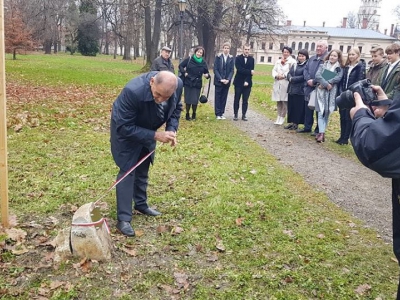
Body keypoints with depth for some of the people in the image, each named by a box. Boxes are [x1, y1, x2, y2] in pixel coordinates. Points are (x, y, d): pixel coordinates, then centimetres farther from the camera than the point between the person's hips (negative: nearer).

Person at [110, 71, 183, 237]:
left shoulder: (178, 84, -27)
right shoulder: (133, 91, -43)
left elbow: (176, 108, -5)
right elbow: (124, 127, -35)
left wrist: (172, 129, -22)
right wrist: (155, 136, -38)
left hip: (148, 130, 6)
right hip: (126, 131, -5)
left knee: (143, 169, 18)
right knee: (127, 171, -7)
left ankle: (141, 204, 37)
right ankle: (123, 219, 0)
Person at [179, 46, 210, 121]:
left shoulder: (203, 62, 1)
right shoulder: (189, 59, -3)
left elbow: (206, 72, 3)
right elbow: (180, 65, 5)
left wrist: (207, 75, -19)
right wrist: (184, 72, -8)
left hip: (197, 84, 1)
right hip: (188, 83, 0)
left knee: (195, 101, -2)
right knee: (188, 100, 3)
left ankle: (194, 114, 21)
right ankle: (187, 114, 20)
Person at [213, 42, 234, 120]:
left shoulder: (231, 58, 3)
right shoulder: (218, 57, -2)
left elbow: (231, 70, 3)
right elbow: (215, 69, -5)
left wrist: (228, 79, -12)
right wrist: (220, 79, -14)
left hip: (227, 81, 2)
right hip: (218, 81, -2)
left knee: (224, 98, 6)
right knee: (218, 98, 2)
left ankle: (221, 113, 13)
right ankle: (218, 114, 7)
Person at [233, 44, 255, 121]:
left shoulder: (251, 59, 6)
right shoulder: (238, 58, -1)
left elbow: (252, 71, -2)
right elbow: (239, 69, -14)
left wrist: (247, 81, -13)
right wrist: (250, 71, -16)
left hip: (247, 83, 2)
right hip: (238, 82, -2)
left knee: (245, 100, 3)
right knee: (236, 99, 4)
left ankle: (244, 115, 9)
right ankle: (235, 114, 12)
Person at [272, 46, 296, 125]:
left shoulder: (292, 62, -1)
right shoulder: (278, 61, 19)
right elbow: (274, 70, 12)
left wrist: (284, 76, -19)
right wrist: (276, 76, -7)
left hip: (286, 84, -5)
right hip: (277, 84, 5)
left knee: (285, 101, -6)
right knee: (278, 101, 8)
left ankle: (282, 117, 4)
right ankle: (279, 116, 18)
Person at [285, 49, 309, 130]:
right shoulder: (294, 65, 17)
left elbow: (304, 77, -16)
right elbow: (289, 74, 12)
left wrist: (293, 79, -10)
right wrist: (290, 78, -11)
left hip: (300, 90, -7)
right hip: (291, 89, 7)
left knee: (298, 107, -1)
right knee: (291, 106, 10)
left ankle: (296, 123, 7)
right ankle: (291, 122, 18)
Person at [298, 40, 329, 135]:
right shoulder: (312, 58, 15)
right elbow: (306, 69, 12)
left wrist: (314, 81, -20)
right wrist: (308, 80, -6)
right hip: (309, 87, 7)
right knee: (308, 108, 13)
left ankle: (318, 130, 11)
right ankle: (307, 127, 25)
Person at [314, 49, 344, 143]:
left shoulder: (339, 69, 8)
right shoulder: (322, 66, 9)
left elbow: (338, 78, -9)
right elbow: (317, 75, -6)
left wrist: (324, 84, -16)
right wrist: (326, 84, -19)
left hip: (332, 92, 1)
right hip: (321, 91, 0)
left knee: (327, 113, 3)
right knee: (321, 112, -8)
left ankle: (321, 132, 9)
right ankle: (321, 133, -11)